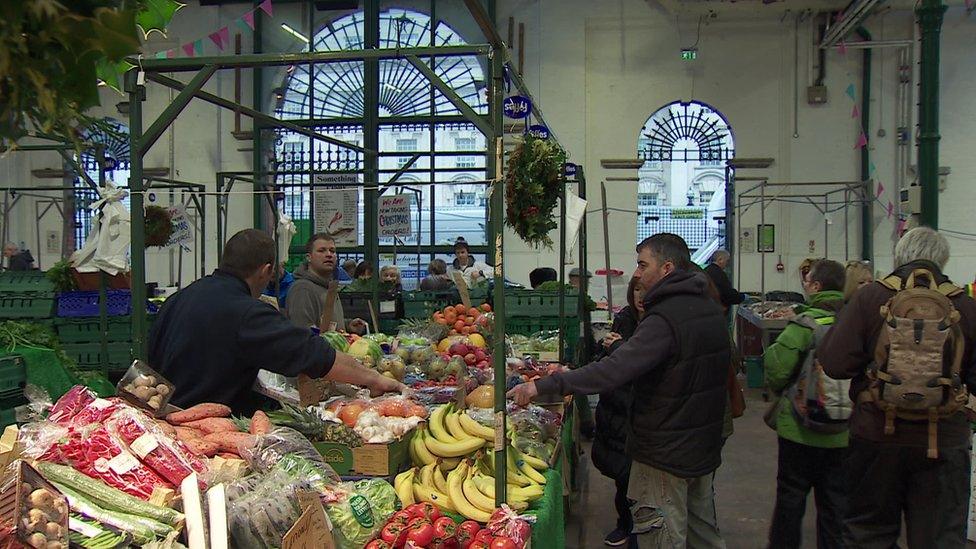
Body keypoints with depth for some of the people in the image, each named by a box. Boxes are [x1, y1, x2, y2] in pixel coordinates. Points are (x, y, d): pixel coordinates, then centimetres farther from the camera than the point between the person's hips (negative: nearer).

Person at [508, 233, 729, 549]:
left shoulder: (665, 319, -24)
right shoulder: (711, 309, 5)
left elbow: (613, 371, -34)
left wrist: (543, 386, -33)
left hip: (666, 454, -9)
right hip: (705, 449, 9)